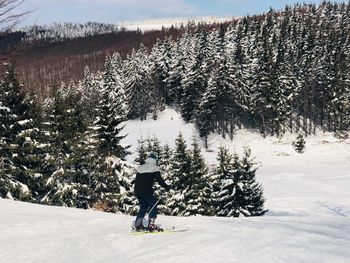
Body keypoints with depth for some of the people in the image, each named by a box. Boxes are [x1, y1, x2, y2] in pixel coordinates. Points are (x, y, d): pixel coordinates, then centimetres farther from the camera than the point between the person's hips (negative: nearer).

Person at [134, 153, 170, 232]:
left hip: (138, 192, 7)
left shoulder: (140, 168, 17)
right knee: (154, 206, 2)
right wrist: (166, 187, 3)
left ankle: (138, 224, 13)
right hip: (147, 192, -7)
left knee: (143, 206, 18)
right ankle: (151, 225, -8)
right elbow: (159, 180, -9)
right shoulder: (154, 168, -3)